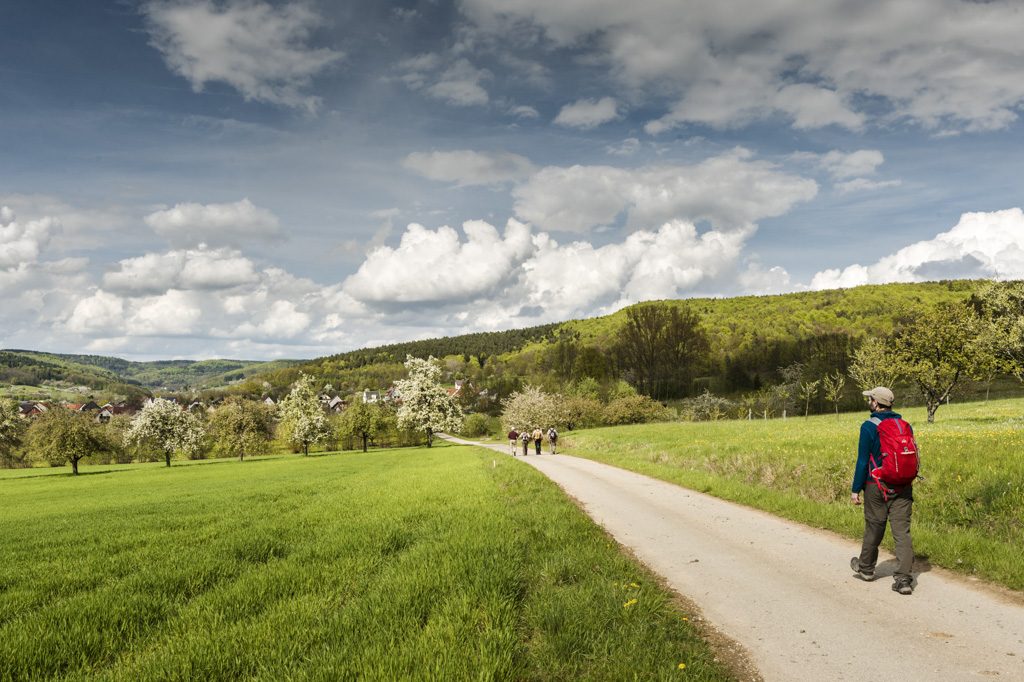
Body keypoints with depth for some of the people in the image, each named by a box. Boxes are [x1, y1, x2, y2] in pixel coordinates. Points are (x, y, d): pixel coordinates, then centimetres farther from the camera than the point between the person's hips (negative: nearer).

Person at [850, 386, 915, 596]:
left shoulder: (869, 427, -11)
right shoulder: (905, 425, 6)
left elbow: (863, 461, -11)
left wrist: (856, 490, -5)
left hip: (877, 487, -4)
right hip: (903, 488, 4)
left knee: (874, 529, 12)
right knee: (902, 531, 1)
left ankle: (865, 568, 31)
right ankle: (903, 579, -6)